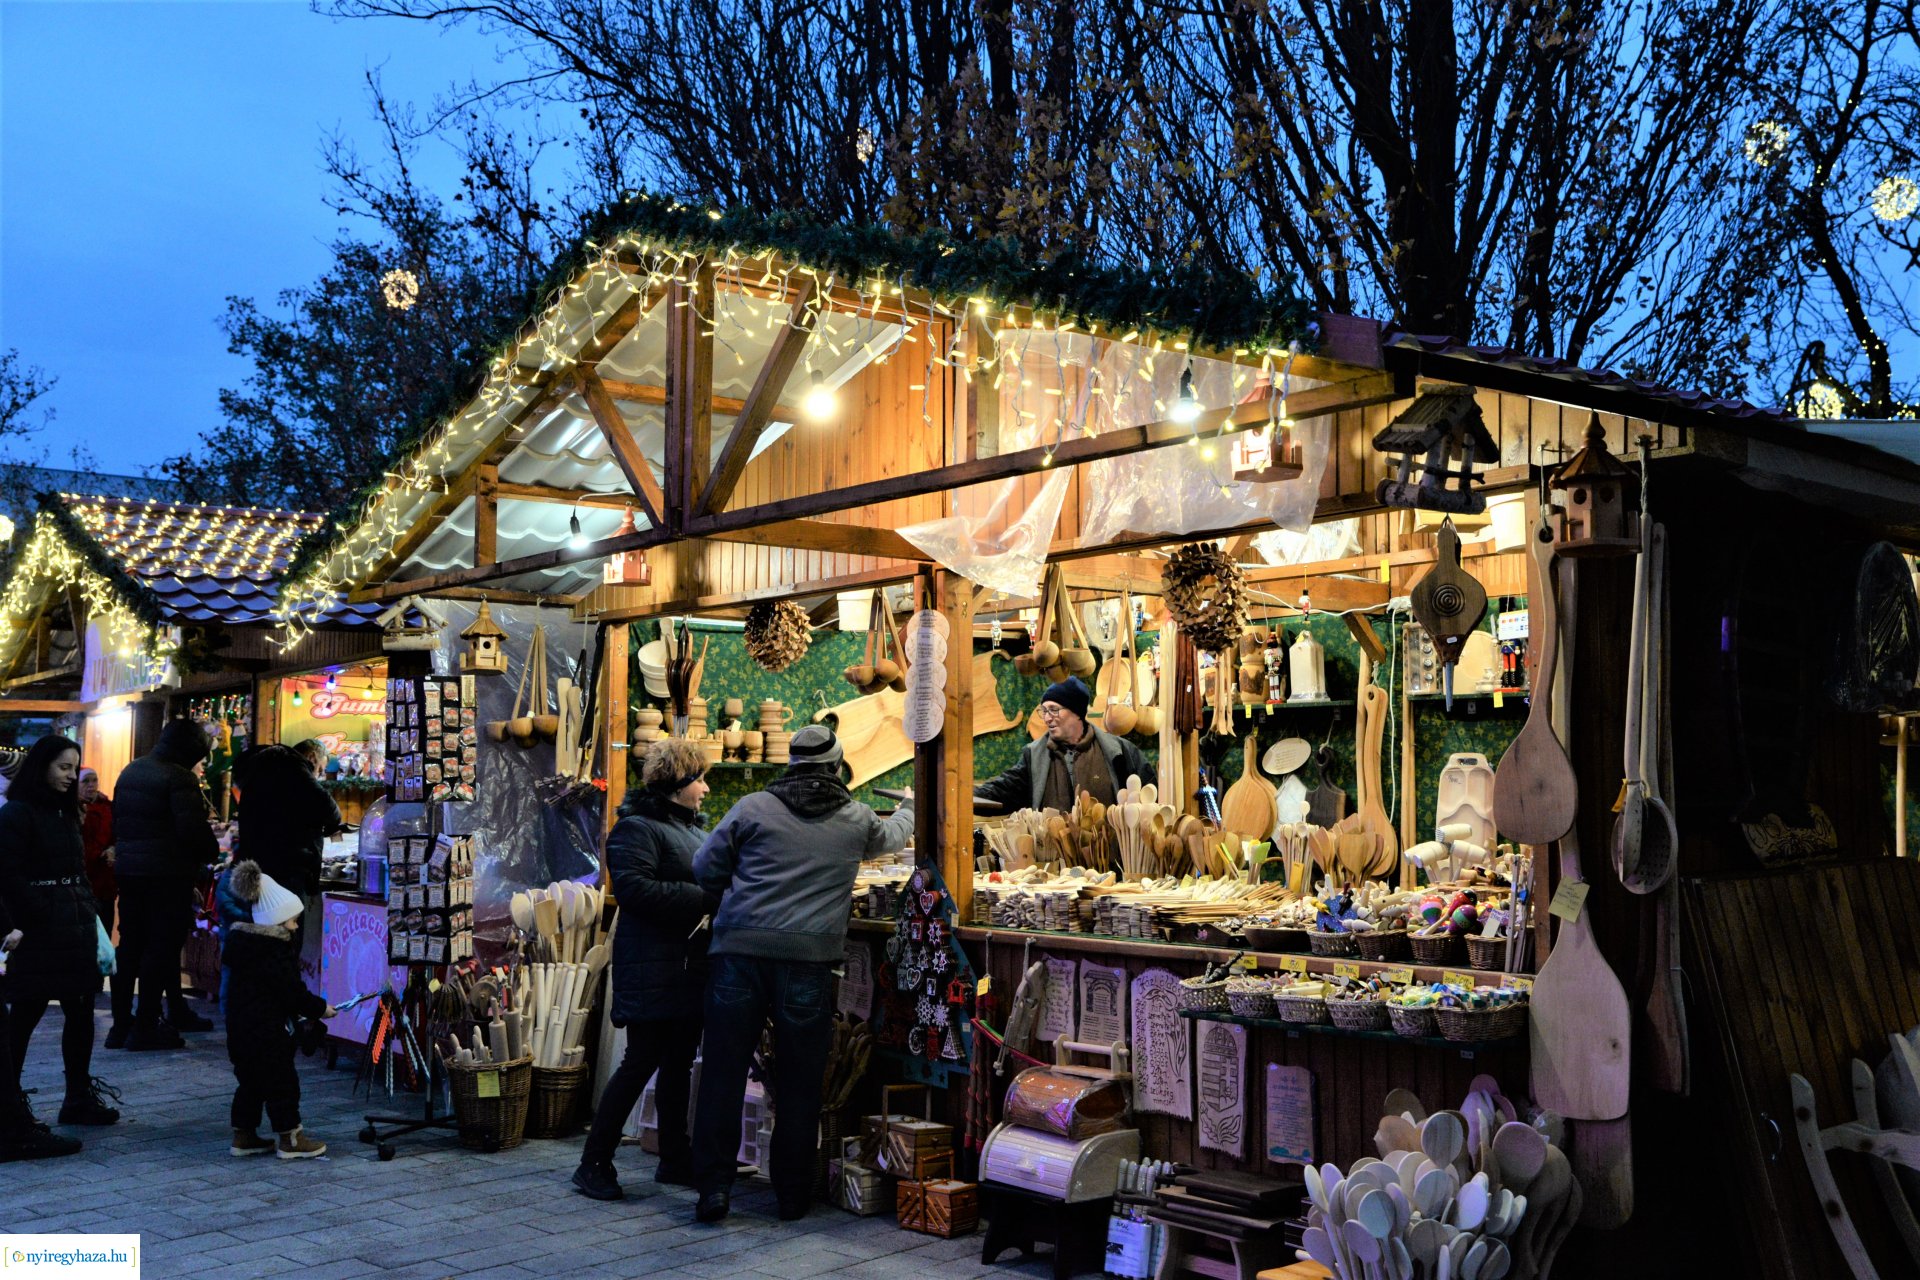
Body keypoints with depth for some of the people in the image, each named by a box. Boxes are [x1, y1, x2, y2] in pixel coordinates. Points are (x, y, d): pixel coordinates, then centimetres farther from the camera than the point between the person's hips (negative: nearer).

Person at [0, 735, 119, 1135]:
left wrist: (89, 913, 10)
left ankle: (79, 1098, 15)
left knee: (80, 1013, 8)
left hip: (75, 931, 8)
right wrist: (39, 916, -16)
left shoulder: (65, 813, 17)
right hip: (38, 933, -8)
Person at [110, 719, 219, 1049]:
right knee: (161, 947, -2)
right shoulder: (179, 777, -14)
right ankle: (145, 1028, -2)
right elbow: (194, 829, -20)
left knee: (130, 946, 13)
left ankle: (120, 1023, 17)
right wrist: (212, 853, -4)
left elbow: (117, 823, 20)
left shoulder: (130, 771, 14)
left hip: (128, 870, 8)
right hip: (168, 873, -8)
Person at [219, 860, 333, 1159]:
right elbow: (293, 992, -18)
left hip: (239, 1026, 9)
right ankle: (289, 1139, 9)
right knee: (281, 1081, 1)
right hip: (266, 1030, -9)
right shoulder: (276, 950, -19)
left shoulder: (239, 940, 10)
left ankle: (243, 1136, 23)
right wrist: (320, 1008, -4)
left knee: (249, 1081, 17)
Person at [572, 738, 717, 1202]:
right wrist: (706, 898, -23)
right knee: (642, 1061, -6)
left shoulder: (687, 826, 18)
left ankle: (675, 1159, 23)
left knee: (679, 1063, 13)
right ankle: (594, 1163, 4)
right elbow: (635, 889, -24)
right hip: (651, 969, -9)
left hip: (688, 968, 9)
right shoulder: (636, 828, -11)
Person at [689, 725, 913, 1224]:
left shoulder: (753, 808, 4)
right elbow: (891, 836, 32)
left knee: (723, 1070, 6)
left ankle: (714, 1183, 6)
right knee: (800, 1080, 9)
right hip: (808, 958, 0)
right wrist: (911, 807, 54)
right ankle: (793, 1194, 17)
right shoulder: (857, 820, 9)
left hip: (739, 952, 0)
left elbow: (704, 869, 8)